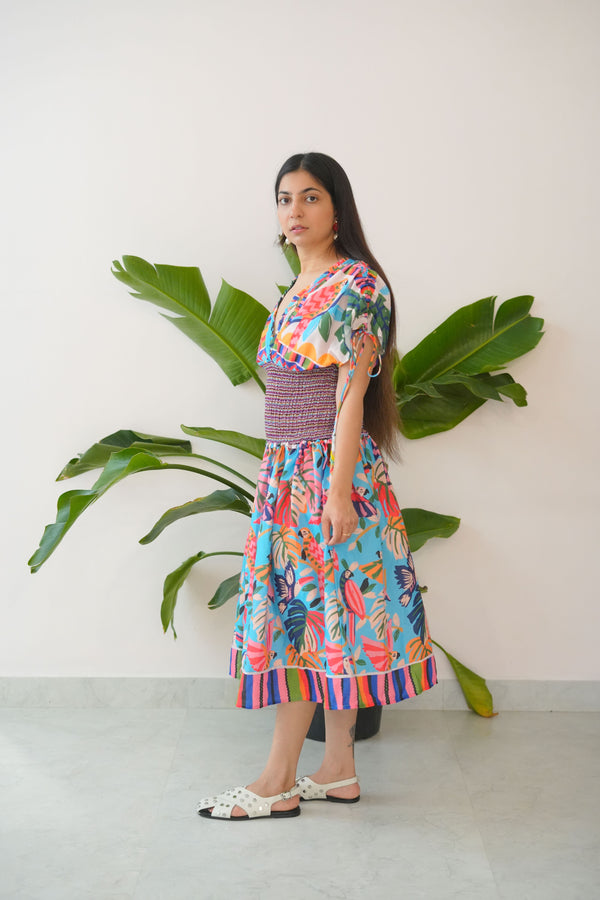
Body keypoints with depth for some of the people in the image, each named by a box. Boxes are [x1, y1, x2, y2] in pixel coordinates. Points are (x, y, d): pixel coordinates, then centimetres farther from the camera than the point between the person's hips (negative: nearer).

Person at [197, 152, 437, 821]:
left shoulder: (356, 284, -10)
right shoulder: (296, 290, 16)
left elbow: (352, 392, -16)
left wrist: (339, 489, -19)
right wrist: (280, 475, 18)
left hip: (329, 470, -9)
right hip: (288, 470, 9)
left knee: (303, 613, -3)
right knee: (316, 614, 10)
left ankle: (278, 783, 7)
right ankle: (338, 771, 19)